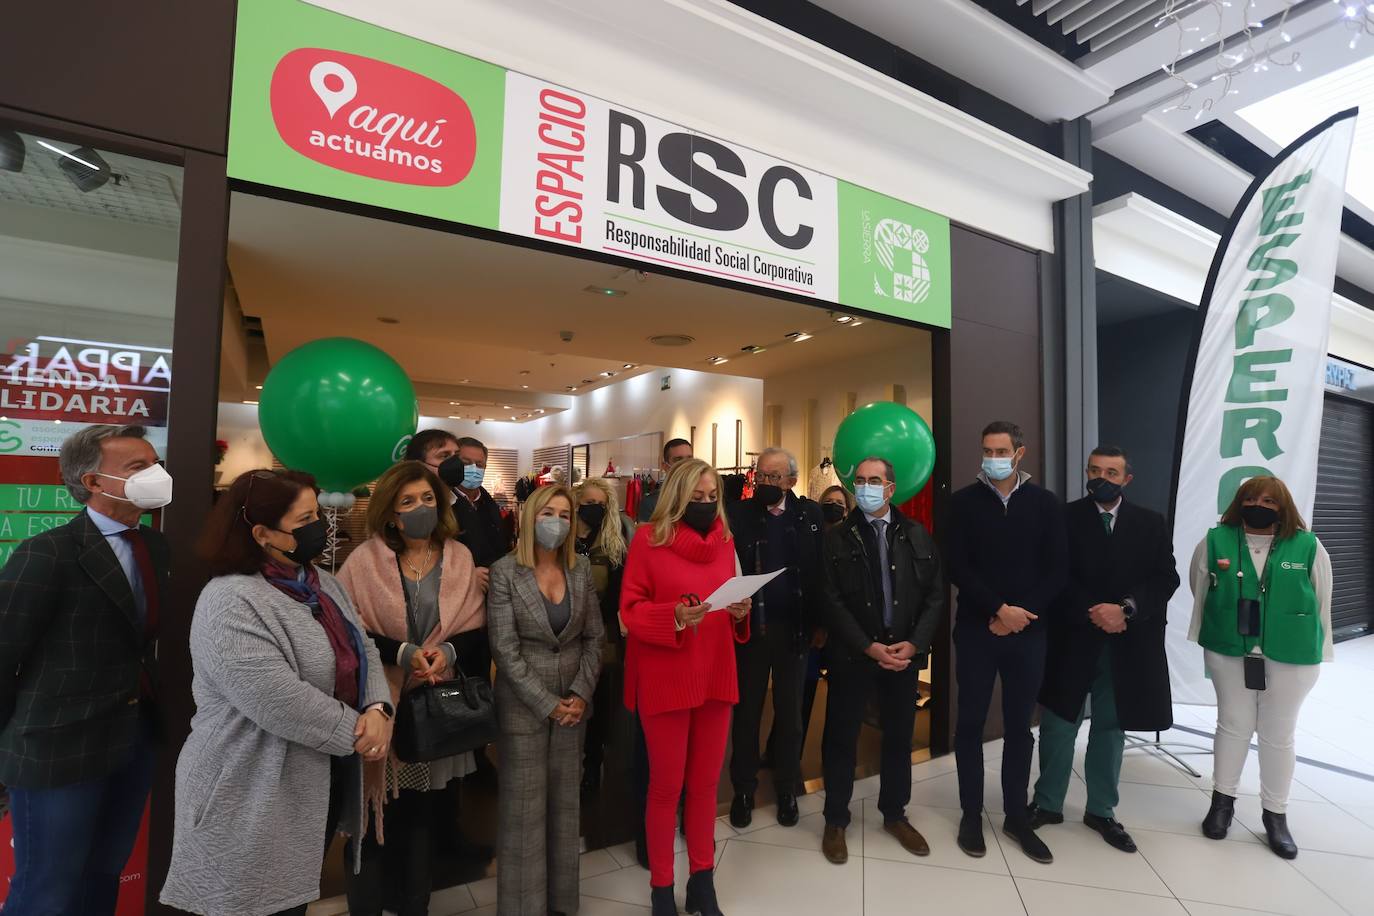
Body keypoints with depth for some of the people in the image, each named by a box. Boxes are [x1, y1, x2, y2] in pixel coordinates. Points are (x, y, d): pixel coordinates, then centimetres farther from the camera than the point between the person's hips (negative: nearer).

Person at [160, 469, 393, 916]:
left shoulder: (324, 583, 5)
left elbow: (364, 652, 5)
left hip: (324, 783, 7)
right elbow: (279, 701, -29)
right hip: (255, 801, -7)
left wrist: (378, 710, -13)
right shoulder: (230, 603, -22)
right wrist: (356, 732, -18)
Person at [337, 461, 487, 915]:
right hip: (380, 705, -2)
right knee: (373, 814, 6)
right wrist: (402, 652, -19)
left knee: (422, 812, 17)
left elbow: (476, 630, 1)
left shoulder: (460, 558, -1)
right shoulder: (365, 559, -7)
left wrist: (447, 651, -17)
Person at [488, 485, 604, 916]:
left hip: (573, 702, 4)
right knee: (525, 805, 6)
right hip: (523, 703, -3)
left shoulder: (581, 568, 1)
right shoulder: (505, 571, -10)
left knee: (565, 800, 14)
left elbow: (594, 637, 4)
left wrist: (581, 694, -6)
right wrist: (546, 703, -13)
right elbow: (504, 648, -12)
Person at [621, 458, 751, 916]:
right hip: (664, 677, -4)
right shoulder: (648, 539, -8)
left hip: (716, 675, 4)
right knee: (666, 785, 8)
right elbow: (630, 610, -9)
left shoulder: (724, 540, 7)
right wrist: (674, 617, -25)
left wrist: (741, 613, -9)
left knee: (705, 782, 15)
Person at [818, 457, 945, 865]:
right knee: (841, 739, 7)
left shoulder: (917, 535, 4)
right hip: (852, 654, -2)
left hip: (905, 651, 3)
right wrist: (868, 647, -16)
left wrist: (913, 644, -10)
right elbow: (832, 602, -8)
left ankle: (895, 814, 35)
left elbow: (935, 596, 2)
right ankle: (835, 821, 24)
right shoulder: (837, 537, -4)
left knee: (899, 737, 16)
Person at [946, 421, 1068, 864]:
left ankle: (1017, 816, 26)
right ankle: (971, 814, 21)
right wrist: (1000, 609, -15)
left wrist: (1021, 615, -10)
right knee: (971, 723, 7)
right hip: (976, 630, -1)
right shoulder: (964, 502, -1)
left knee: (1019, 725, 12)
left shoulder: (1044, 503, 3)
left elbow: (1057, 570, -1)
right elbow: (957, 568, -7)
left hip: (1028, 632, 1)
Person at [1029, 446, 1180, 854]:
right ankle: (1047, 803, 21)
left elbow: (1166, 578, -1)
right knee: (1058, 725, 6)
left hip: (1126, 645, 2)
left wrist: (1125, 609, -16)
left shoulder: (1151, 523, 6)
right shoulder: (1065, 518, -2)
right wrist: (1092, 613, -17)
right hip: (1072, 640, -2)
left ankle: (1101, 810, 28)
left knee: (1111, 728, 13)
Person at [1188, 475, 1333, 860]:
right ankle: (1222, 801, 25)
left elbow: (1322, 604, 3)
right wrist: (1199, 640, 8)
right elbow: (1199, 593, 4)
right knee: (1232, 725, 11)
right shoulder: (1215, 542, -4)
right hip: (1229, 650, 0)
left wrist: (1320, 652, 4)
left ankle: (1275, 815, 25)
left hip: (1291, 657, 0)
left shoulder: (1308, 546, -4)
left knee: (1278, 735, 10)